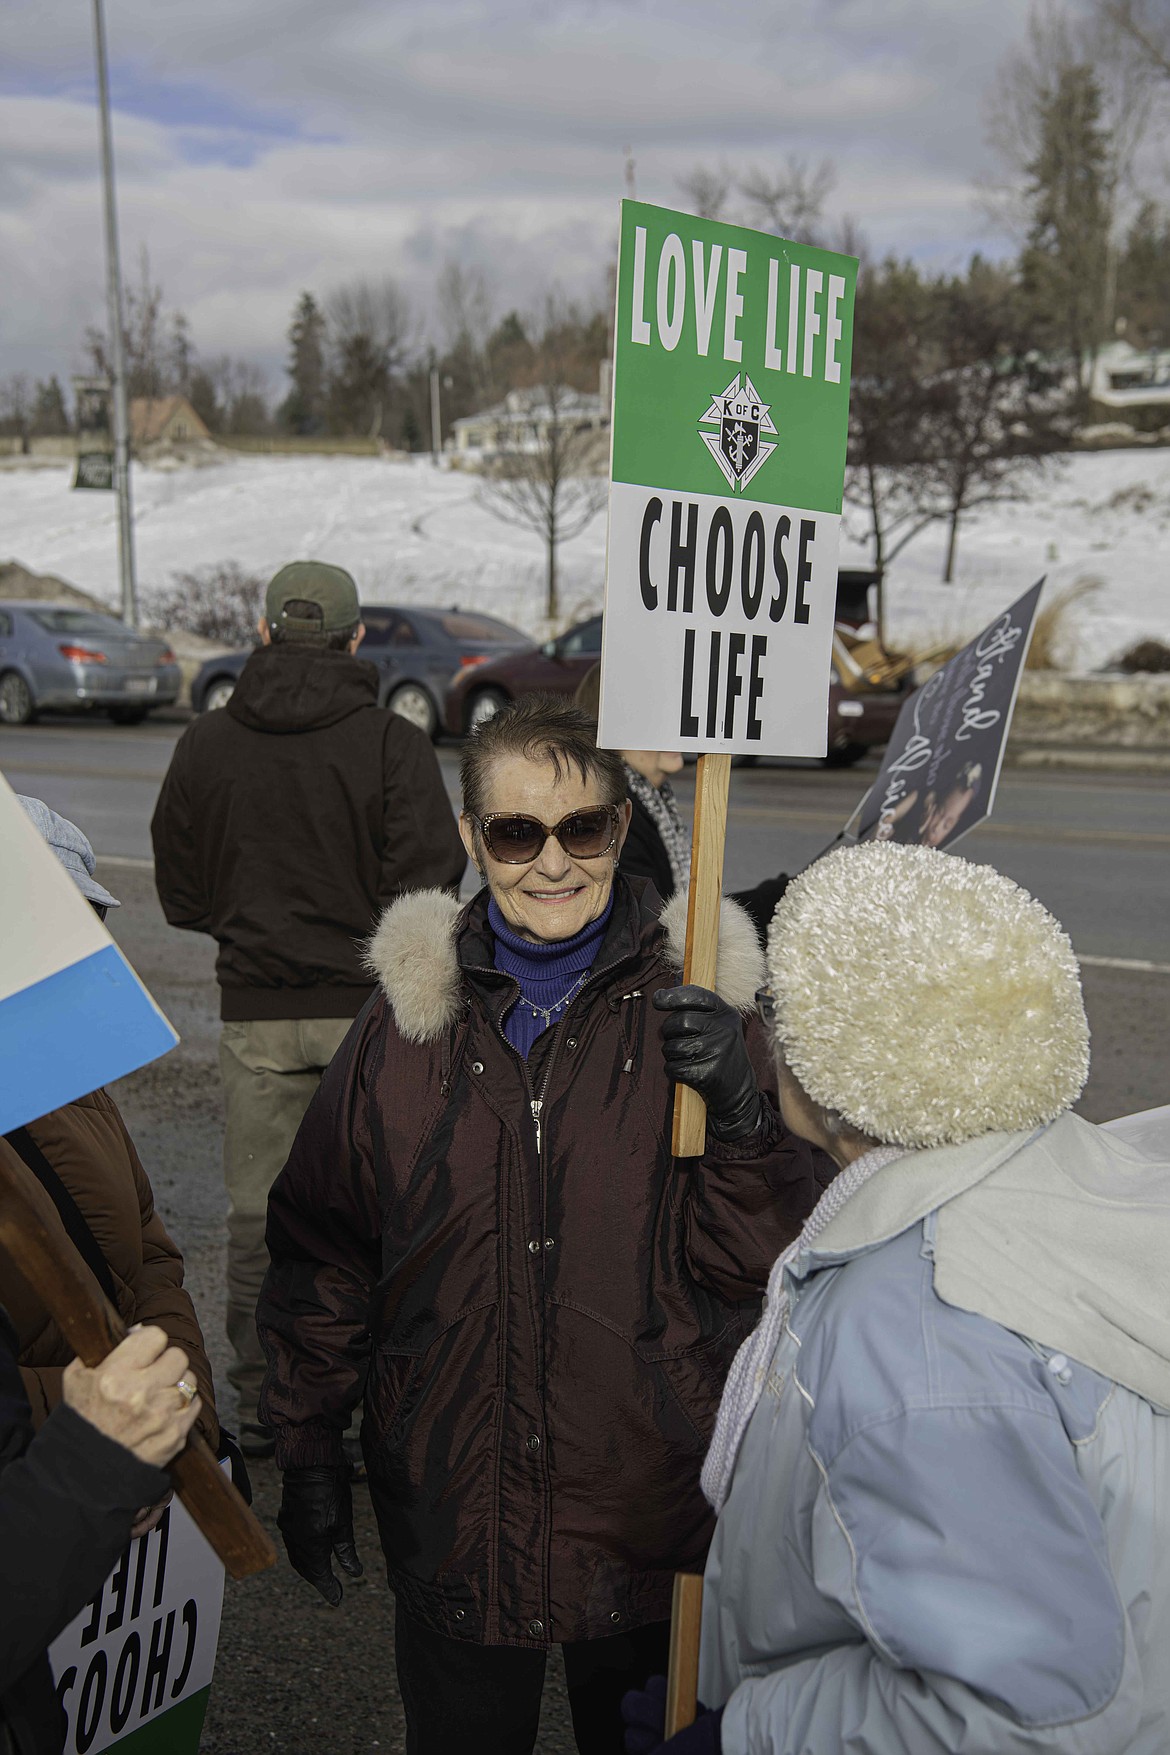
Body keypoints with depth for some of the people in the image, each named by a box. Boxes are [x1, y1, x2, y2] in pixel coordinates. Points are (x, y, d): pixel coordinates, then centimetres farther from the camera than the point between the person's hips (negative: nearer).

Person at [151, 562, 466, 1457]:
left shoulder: (205, 744, 2)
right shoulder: (392, 742, -9)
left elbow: (181, 895, 7)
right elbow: (429, 882, -15)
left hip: (255, 1012, 3)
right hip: (371, 1011, -2)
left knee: (258, 1211, 13)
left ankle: (262, 1400, 23)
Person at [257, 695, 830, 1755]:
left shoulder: (694, 1010, -10)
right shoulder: (410, 1017, -7)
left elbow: (766, 1261, -10)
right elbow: (322, 1251, 3)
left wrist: (745, 1114, -27)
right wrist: (309, 1454, 8)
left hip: (653, 1511, -1)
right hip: (452, 1520, 1)